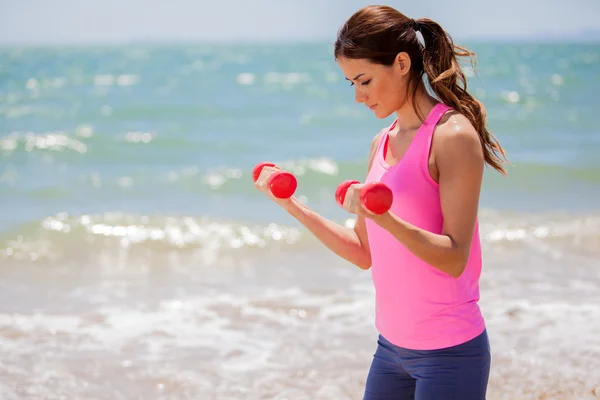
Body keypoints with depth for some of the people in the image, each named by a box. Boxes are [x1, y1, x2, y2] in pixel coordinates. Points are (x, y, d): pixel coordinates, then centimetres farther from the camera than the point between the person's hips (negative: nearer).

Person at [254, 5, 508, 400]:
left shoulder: (452, 136, -13)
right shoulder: (382, 143, 10)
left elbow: (455, 258, -19)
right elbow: (365, 253, 11)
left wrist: (382, 217, -32)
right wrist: (293, 206, 6)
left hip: (449, 352, -7)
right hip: (391, 345, 7)